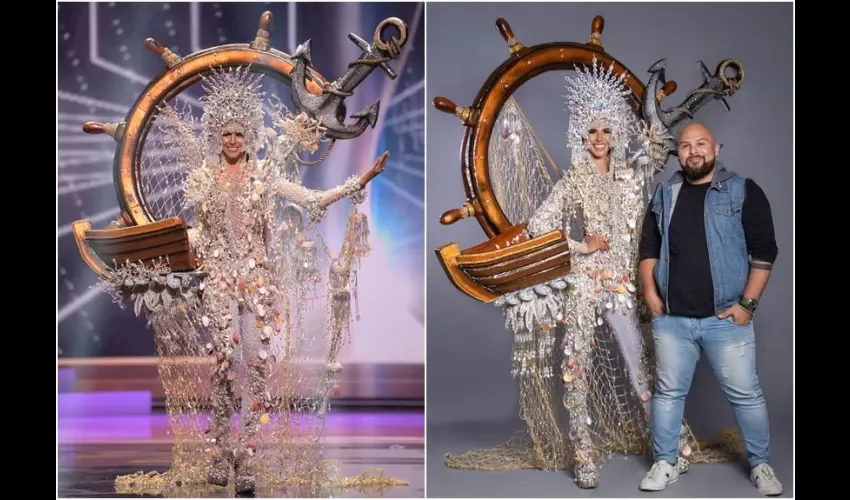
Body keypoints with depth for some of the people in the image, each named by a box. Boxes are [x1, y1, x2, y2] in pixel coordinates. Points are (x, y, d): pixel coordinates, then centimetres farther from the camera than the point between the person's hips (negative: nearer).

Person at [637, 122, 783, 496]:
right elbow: (648, 247, 14)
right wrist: (649, 292, 2)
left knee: (745, 394, 5)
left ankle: (761, 465, 22)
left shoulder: (744, 192, -2)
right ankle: (664, 464, 22)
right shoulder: (664, 195, 9)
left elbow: (764, 251, -4)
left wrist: (748, 303, -9)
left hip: (726, 319, -3)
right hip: (671, 319, 3)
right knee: (668, 392, 9)